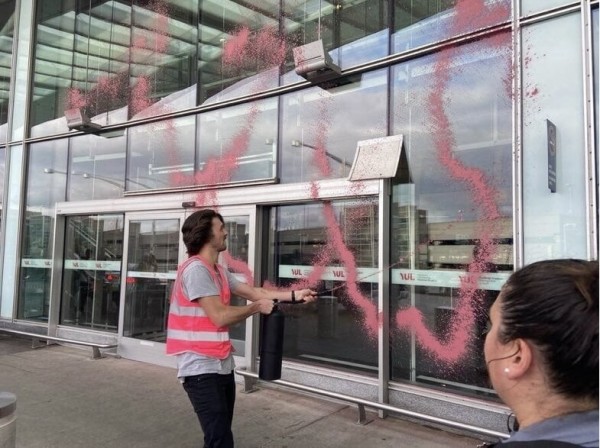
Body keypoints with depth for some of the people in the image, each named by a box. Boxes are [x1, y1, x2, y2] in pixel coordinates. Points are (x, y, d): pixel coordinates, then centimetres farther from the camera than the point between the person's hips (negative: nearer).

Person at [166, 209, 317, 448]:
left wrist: (294, 295, 8)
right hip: (201, 369, -9)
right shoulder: (196, 269, -18)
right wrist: (256, 307, -7)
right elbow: (220, 316, -21)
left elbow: (253, 291, 14)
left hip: (222, 365, 9)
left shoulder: (219, 271, 12)